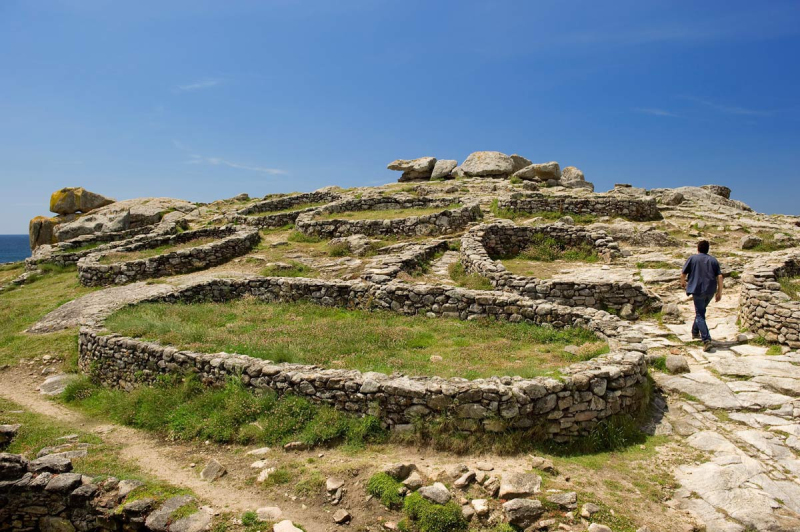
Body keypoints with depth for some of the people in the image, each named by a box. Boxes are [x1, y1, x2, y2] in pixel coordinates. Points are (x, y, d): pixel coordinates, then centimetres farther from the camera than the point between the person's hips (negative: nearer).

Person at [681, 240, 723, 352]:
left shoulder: (692, 258, 1)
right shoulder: (713, 260, 10)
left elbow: (683, 273, 2)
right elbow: (719, 277, 2)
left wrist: (683, 282, 23)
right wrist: (719, 292, 5)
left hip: (698, 290, -4)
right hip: (711, 291, 4)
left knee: (700, 315, -4)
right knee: (701, 311, 25)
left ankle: (706, 340, -18)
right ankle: (695, 332, 38)